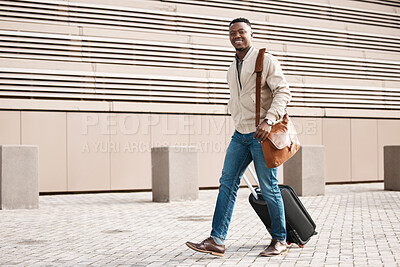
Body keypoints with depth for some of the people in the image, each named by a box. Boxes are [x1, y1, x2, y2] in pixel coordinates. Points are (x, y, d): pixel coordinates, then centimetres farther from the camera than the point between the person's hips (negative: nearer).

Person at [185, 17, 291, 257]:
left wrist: (268, 121, -25)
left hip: (262, 133, -7)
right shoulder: (232, 70, 18)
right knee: (227, 184, -1)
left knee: (269, 188, -1)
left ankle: (279, 240, 13)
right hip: (240, 134, 7)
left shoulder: (266, 60, -4)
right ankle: (217, 241, -2)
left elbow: (283, 92, -13)